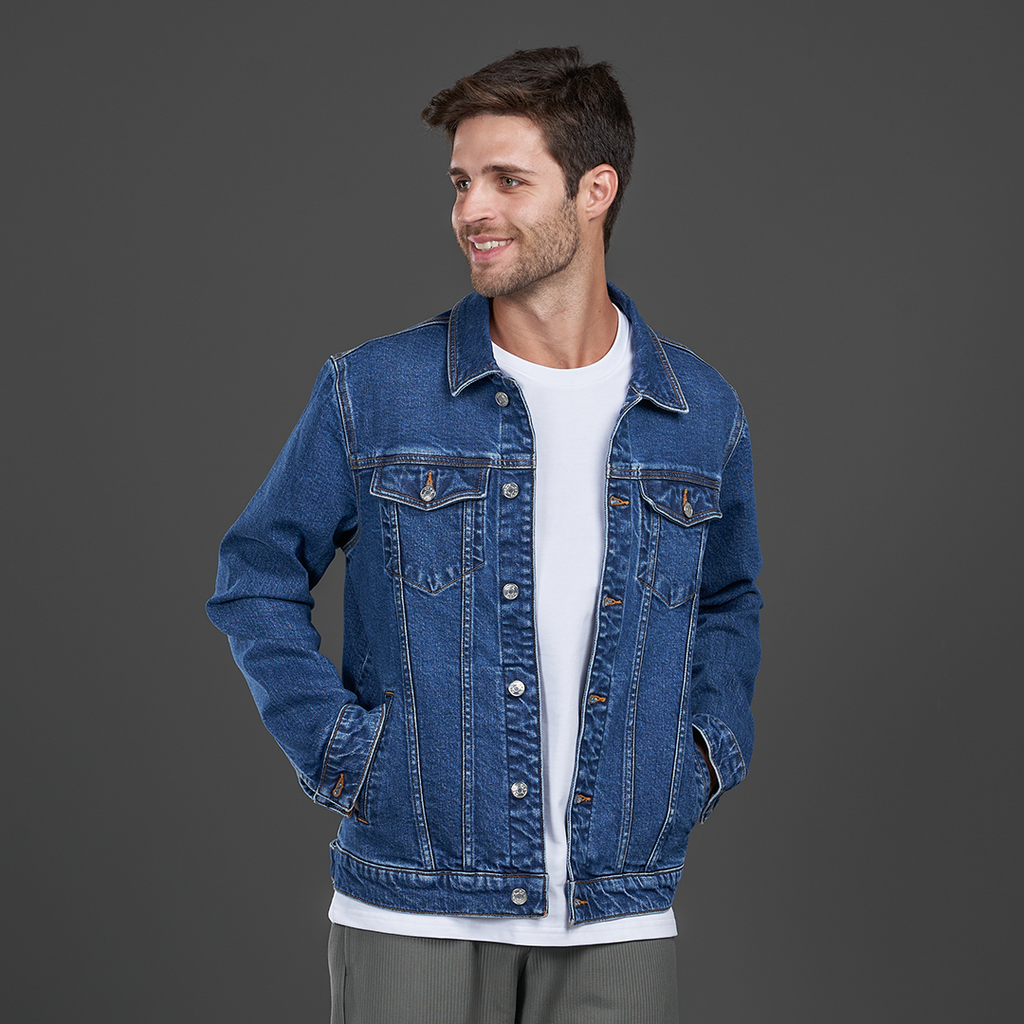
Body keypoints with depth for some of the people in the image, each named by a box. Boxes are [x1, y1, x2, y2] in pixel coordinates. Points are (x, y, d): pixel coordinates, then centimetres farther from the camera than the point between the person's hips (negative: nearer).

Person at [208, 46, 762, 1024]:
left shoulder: (701, 412, 5)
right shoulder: (372, 391, -2)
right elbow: (256, 575, 8)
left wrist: (709, 749, 8)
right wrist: (336, 748, -3)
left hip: (619, 927, 2)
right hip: (413, 914, -2)